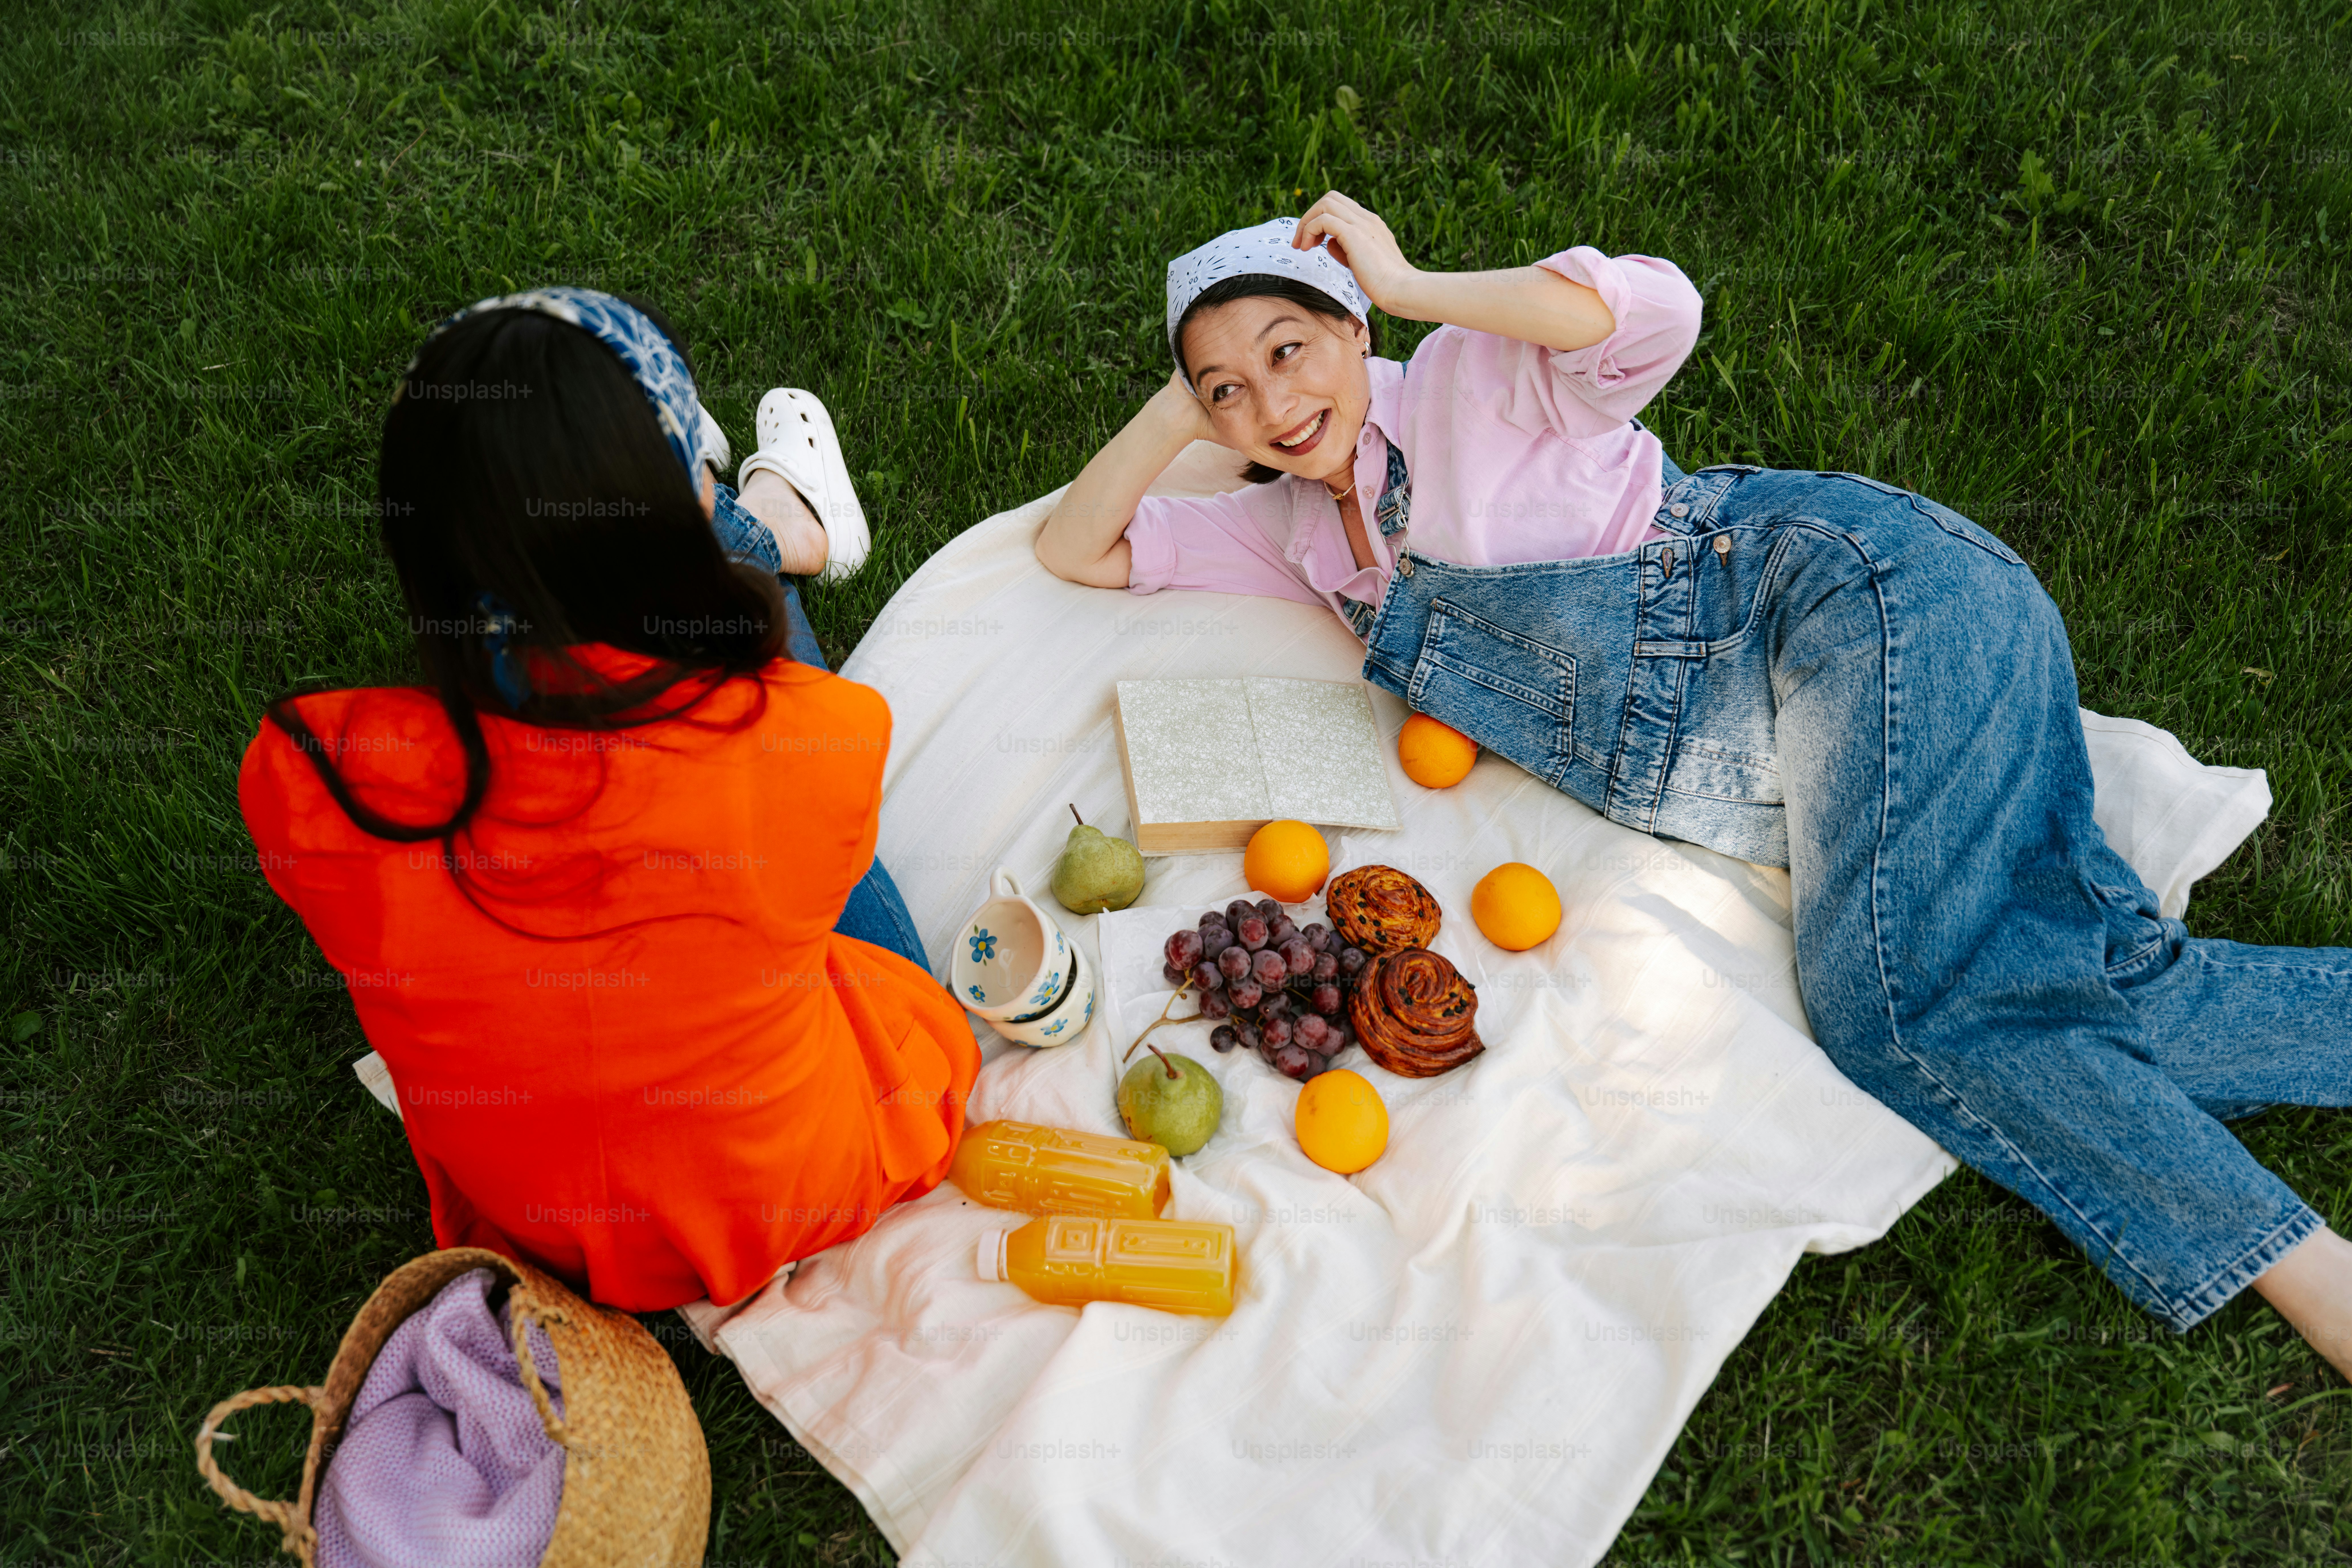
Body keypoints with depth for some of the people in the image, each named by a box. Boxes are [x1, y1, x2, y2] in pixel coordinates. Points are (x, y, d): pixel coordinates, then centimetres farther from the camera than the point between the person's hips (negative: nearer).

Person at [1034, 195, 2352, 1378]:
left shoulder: (1467, 383, -2)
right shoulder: (1299, 529, 18)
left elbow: (1654, 310, -21)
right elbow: (1077, 550, 21)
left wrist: (1408, 284, -11)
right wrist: (1189, 400, 9)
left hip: (1874, 592, -6)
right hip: (1798, 758, 6)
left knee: (1892, 998, -24)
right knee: (2090, 958, -12)